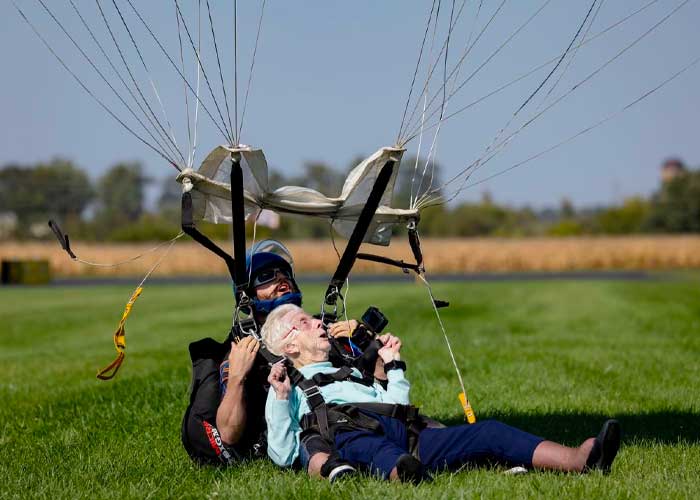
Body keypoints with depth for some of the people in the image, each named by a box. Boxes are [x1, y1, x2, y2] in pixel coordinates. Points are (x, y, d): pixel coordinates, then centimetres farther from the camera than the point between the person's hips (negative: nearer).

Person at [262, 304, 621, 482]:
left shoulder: (348, 375, 43)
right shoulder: (288, 392, 24)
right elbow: (282, 455, 7)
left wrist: (393, 366, 36)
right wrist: (280, 396, -2)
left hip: (402, 431, 6)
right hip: (347, 433, -6)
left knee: (487, 432, -17)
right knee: (365, 444, -44)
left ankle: (580, 460, -39)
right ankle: (402, 475, -81)